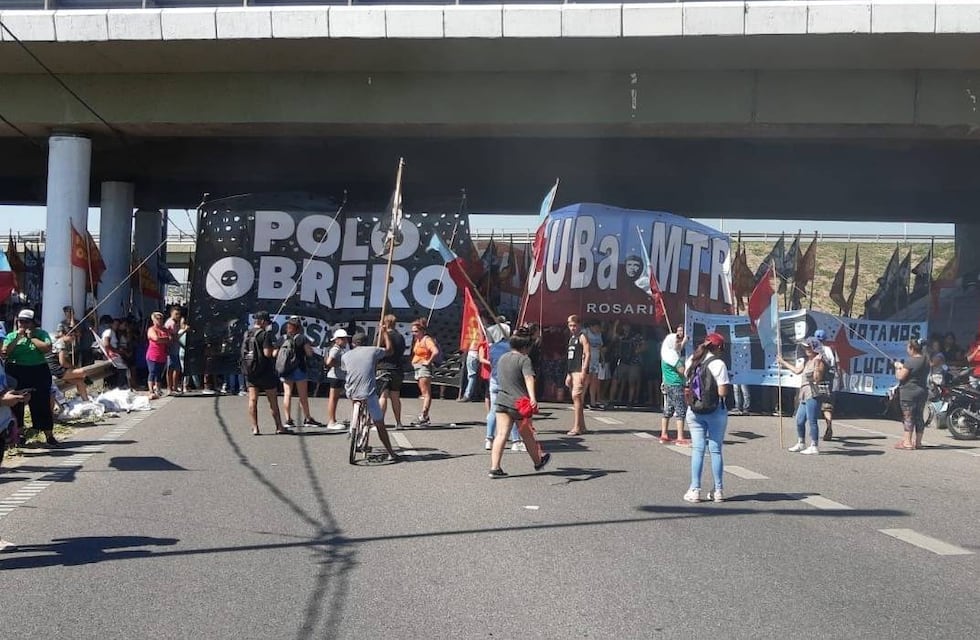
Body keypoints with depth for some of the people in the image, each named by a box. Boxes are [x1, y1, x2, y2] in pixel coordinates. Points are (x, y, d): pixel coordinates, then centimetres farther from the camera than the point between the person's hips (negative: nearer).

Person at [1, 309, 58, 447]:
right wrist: (18, 338, -10)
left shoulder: (41, 333, 3)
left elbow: (47, 348, -13)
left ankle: (49, 435, 6)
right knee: (16, 404, 6)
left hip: (39, 372, -1)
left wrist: (32, 337, -10)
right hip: (16, 373, 1)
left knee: (42, 404, 1)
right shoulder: (11, 336, 6)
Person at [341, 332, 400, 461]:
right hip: (368, 394, -2)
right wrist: (384, 333, 33)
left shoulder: (345, 356, 9)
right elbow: (389, 349, 20)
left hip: (351, 394, 3)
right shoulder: (372, 351, 4)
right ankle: (391, 453, 10)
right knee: (380, 425, 8)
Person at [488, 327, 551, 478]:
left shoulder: (502, 358, 13)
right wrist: (532, 397, -38)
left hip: (501, 401, 5)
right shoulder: (524, 359, -10)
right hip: (518, 403, -5)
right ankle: (538, 461, 37)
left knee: (501, 434, -3)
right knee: (527, 435, 14)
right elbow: (528, 378, -25)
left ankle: (494, 467, -16)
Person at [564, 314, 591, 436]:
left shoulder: (582, 337, -5)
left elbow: (588, 354, -13)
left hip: (580, 372, -9)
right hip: (572, 372, 9)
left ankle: (577, 427, -17)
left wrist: (583, 372, -20)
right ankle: (581, 426, 15)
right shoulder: (571, 338, 21)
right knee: (577, 399, 10)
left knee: (576, 397, -15)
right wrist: (568, 375, 21)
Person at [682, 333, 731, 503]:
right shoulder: (718, 364, -12)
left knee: (697, 449, 5)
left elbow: (687, 385, 10)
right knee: (715, 450, 4)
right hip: (715, 411, -4)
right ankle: (718, 490, 8)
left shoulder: (691, 362, 5)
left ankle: (695, 490, 3)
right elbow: (723, 392, -15)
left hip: (694, 411, 4)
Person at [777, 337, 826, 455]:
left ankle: (814, 447, -6)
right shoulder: (806, 361, 17)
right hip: (805, 395, 10)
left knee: (812, 421, -9)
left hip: (813, 395, -10)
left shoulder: (818, 361, -10)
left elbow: (817, 379, -18)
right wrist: (783, 362, 43)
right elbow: (797, 370, 34)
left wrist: (817, 365, -30)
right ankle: (800, 443, 28)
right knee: (800, 420, 15)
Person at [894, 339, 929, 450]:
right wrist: (903, 366, 22)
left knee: (908, 417, -5)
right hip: (923, 391, 8)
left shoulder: (910, 361, -17)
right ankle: (918, 442, 17)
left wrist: (898, 367, 3)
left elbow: (900, 377, -15)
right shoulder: (926, 361, 10)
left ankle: (907, 442, -6)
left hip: (909, 391, -8)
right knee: (919, 417, 12)